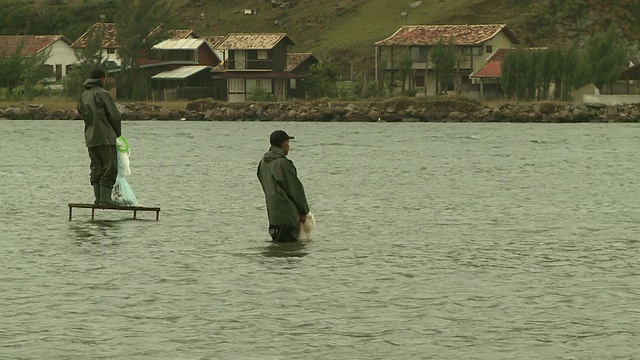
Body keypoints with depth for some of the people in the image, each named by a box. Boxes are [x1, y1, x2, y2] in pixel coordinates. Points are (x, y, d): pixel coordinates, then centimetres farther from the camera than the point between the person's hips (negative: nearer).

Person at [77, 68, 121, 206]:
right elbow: (114, 115, -11)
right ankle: (105, 197, -11)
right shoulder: (102, 94, -10)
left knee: (96, 169, 10)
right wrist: (117, 132, 6)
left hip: (90, 138, 7)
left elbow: (82, 113, 15)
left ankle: (98, 198, 8)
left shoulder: (83, 96, 13)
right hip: (105, 138, -7)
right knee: (110, 168, -5)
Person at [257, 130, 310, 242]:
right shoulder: (283, 163, -17)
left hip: (272, 212, 9)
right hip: (287, 214, -9)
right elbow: (295, 188, -12)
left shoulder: (263, 162, 10)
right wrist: (304, 211, 0)